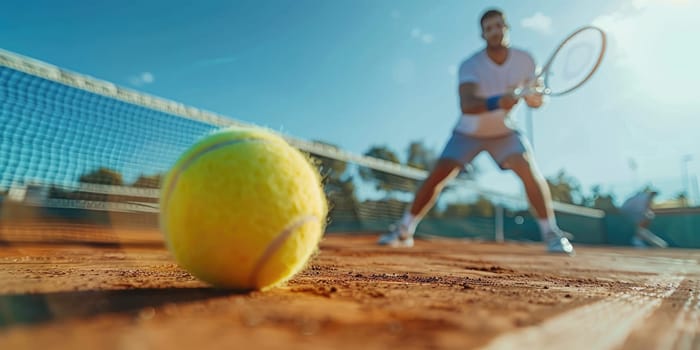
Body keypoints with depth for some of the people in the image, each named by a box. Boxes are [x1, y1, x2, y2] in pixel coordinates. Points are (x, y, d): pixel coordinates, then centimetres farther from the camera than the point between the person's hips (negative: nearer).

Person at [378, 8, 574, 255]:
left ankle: (551, 234, -8)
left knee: (529, 169, -23)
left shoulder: (525, 61, -11)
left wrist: (534, 96, -28)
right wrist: (499, 102, -57)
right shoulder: (470, 65, -22)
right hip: (469, 132, -2)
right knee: (437, 176, -12)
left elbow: (536, 101, -4)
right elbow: (466, 105, -39)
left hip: (504, 132, 2)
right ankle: (404, 231, 2)